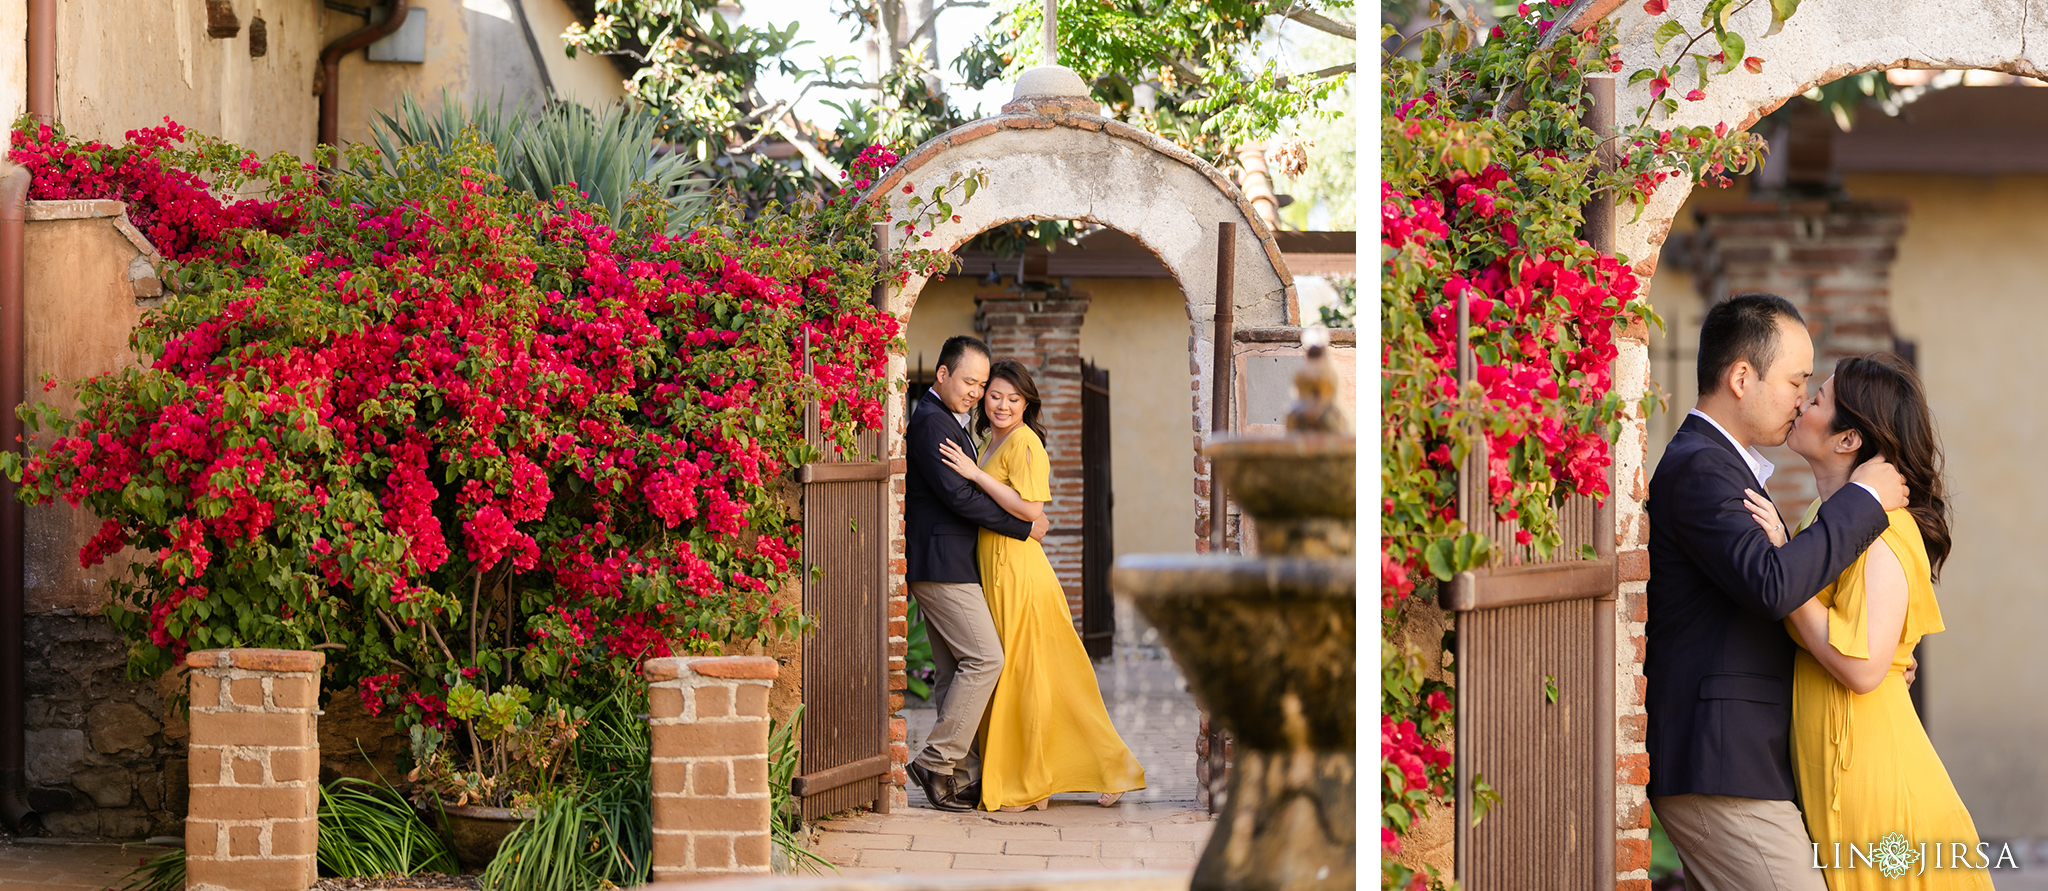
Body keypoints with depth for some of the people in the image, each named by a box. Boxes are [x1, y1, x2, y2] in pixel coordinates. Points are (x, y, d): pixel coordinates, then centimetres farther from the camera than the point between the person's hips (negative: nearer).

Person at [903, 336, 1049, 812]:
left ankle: (961, 778, 10)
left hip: (949, 565, 11)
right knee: (984, 659, -12)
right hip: (942, 563, -11)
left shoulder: (948, 421, 21)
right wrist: (1023, 527, -11)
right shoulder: (932, 421, -13)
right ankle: (936, 763, -10)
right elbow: (957, 495, -18)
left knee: (955, 672, 9)